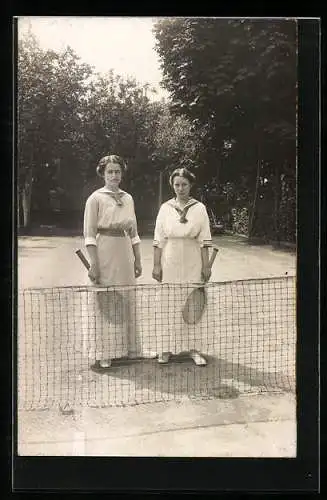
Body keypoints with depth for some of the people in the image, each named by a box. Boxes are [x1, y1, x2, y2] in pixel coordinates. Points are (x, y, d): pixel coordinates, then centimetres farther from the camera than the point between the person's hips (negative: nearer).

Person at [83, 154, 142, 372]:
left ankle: (124, 350, 20)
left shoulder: (128, 198, 14)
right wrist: (94, 263, -15)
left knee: (125, 303, 9)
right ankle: (104, 356, 5)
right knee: (106, 304, -3)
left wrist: (138, 260, 13)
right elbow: (89, 234, -7)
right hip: (105, 253, -5)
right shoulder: (96, 198, -2)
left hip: (125, 254, 6)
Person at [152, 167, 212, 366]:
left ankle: (193, 347, 12)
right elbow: (158, 240, 3)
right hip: (170, 263, 0)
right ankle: (167, 348, 14)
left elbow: (204, 240, 1)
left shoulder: (199, 208, 2)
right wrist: (156, 265, -1)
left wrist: (206, 265, -3)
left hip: (193, 264, 0)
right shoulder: (165, 208, 3)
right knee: (169, 305, 4)